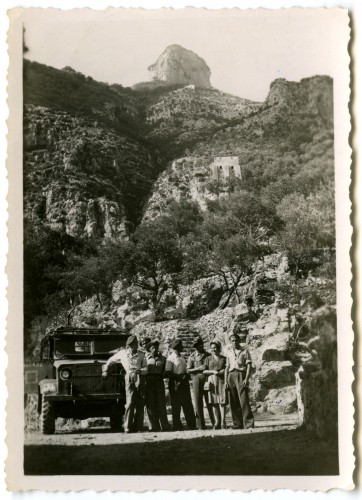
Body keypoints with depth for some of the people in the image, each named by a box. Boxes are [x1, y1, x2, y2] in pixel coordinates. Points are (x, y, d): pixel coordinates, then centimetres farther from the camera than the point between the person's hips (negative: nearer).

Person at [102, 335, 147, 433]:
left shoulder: (141, 355, 11)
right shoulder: (122, 353, 11)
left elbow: (146, 369, 5)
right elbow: (110, 361, 26)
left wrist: (139, 370, -15)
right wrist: (105, 370, 23)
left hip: (140, 379, 2)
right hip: (130, 379, -2)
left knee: (140, 404, 0)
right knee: (130, 403, -14)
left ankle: (138, 427, 7)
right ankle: (127, 427, -11)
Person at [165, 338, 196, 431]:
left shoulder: (182, 358, 16)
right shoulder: (170, 358, -7)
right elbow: (168, 373, -15)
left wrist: (186, 375, 5)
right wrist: (179, 377, -20)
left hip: (184, 383, 7)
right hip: (175, 385, -7)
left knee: (188, 406, 6)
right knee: (176, 407, 0)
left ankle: (192, 426, 9)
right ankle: (177, 427, 6)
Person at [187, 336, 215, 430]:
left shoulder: (208, 355, 12)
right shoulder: (192, 356, 7)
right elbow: (188, 370, 1)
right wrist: (199, 368, -12)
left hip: (207, 378, 1)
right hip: (197, 379, -1)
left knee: (209, 401, 0)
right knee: (198, 402, -1)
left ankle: (214, 423, 5)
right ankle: (201, 425, 4)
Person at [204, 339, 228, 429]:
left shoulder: (224, 358, 10)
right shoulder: (208, 359, 10)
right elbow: (204, 371, 5)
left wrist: (224, 371, -6)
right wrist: (213, 371, -10)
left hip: (222, 381, -1)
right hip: (212, 382, 1)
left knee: (222, 402, -6)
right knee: (214, 402, -1)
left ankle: (223, 422, -4)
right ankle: (217, 422, 5)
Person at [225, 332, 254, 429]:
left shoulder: (244, 351, 5)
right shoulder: (229, 352, 17)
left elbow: (249, 365, -1)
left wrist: (246, 379, -12)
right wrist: (225, 380, 9)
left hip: (241, 375, -4)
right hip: (231, 375, 4)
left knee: (243, 400, -12)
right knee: (233, 401, 2)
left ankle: (248, 423, -11)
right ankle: (238, 424, 8)